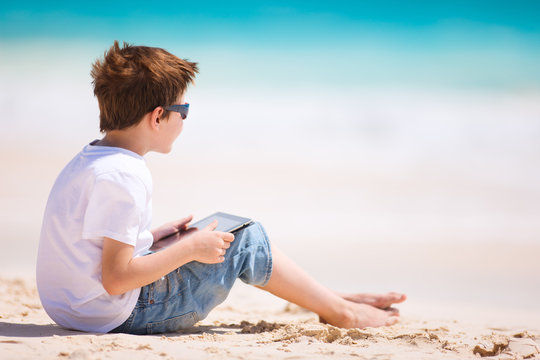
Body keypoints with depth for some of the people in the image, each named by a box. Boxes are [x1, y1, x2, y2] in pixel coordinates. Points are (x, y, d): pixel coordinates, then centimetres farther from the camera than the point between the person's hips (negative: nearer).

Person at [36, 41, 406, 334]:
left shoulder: (89, 159, 7)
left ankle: (333, 299, 26)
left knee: (210, 236, 22)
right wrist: (189, 249, -17)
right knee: (245, 239, 0)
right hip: (124, 314, -10)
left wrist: (155, 237, 12)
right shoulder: (122, 177, -24)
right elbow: (115, 279, -27)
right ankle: (341, 312, 15)